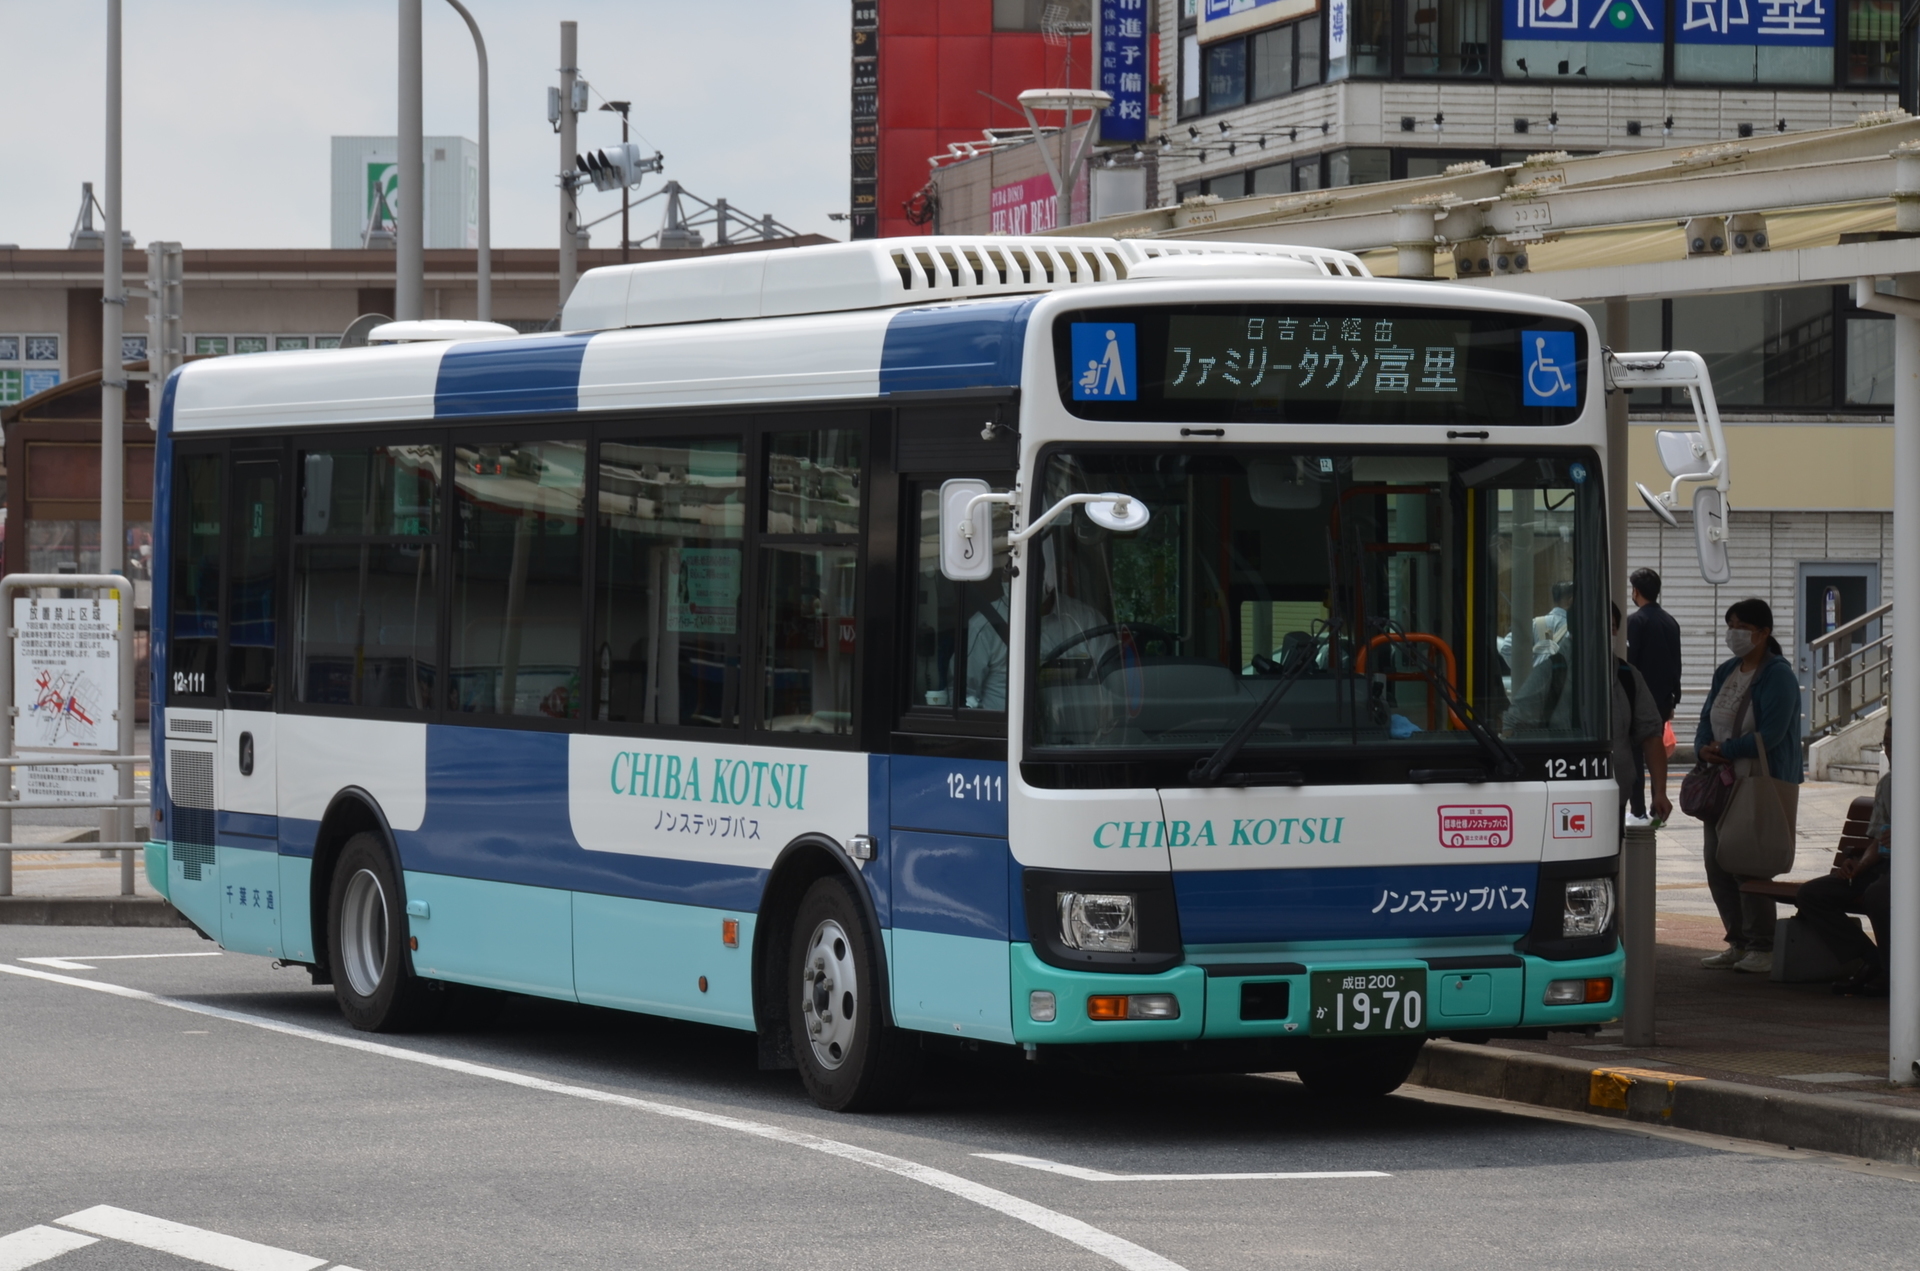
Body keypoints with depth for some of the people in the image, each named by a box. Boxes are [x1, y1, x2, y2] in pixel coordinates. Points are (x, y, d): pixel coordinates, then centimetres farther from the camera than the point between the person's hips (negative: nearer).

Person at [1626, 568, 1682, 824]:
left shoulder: (1636, 621, -11)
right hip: (1662, 699, 7)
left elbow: (1628, 663, -15)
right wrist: (1672, 701, 20)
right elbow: (1676, 664, 15)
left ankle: (1638, 810, -7)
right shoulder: (1671, 623, 11)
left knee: (1634, 755, -3)